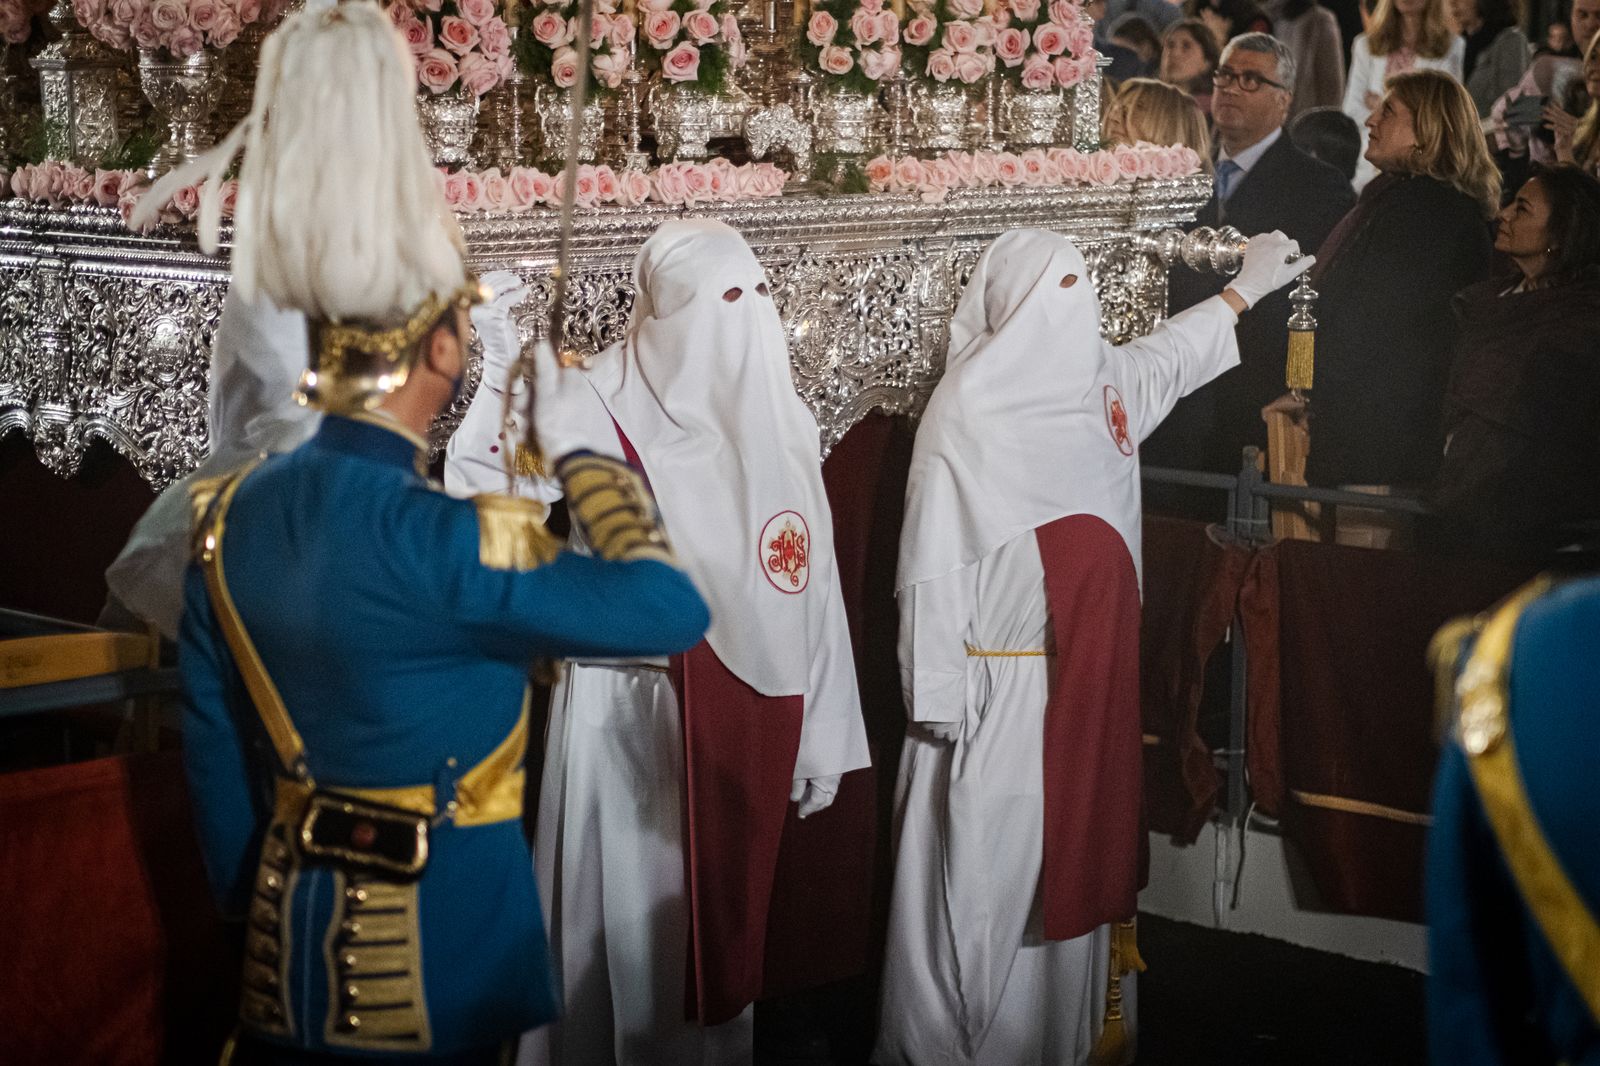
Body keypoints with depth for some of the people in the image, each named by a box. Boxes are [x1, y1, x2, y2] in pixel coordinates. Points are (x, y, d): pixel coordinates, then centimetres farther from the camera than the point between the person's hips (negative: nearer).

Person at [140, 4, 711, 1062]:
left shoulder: (229, 516, 1)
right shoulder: (435, 540, -22)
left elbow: (212, 749, 9)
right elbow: (671, 607, -18)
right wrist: (576, 447, -5)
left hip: (286, 948, 7)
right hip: (439, 954, -7)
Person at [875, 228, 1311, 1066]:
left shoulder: (1101, 379, 8)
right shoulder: (967, 408, -12)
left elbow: (1166, 355, 31)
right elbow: (934, 561, -13)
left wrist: (1243, 290, 45)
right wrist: (937, 691, -15)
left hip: (1090, 676, 7)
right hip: (1000, 685, -7)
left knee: (1078, 855, 11)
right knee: (987, 869, -3)